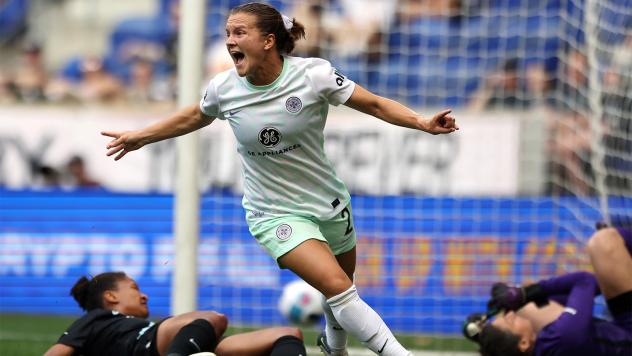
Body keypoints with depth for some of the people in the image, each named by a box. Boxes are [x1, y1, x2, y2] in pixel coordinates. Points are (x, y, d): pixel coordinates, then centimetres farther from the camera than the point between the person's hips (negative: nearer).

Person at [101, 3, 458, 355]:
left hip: (330, 203, 2)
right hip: (275, 214, -1)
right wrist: (139, 137, 18)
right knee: (338, 288, -21)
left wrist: (423, 123, -23)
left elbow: (374, 104, -10)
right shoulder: (224, 88, -11)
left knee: (342, 290, 18)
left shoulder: (314, 74, -17)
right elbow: (195, 117, 12)